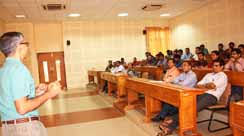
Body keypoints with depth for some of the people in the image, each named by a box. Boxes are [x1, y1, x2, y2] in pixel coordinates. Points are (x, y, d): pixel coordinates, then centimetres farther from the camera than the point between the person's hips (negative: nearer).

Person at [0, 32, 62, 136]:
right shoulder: (18, 68, -18)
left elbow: (11, 99, 13)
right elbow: (22, 108, -23)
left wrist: (35, 92, 10)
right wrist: (49, 93, -15)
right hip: (25, 126, -8)